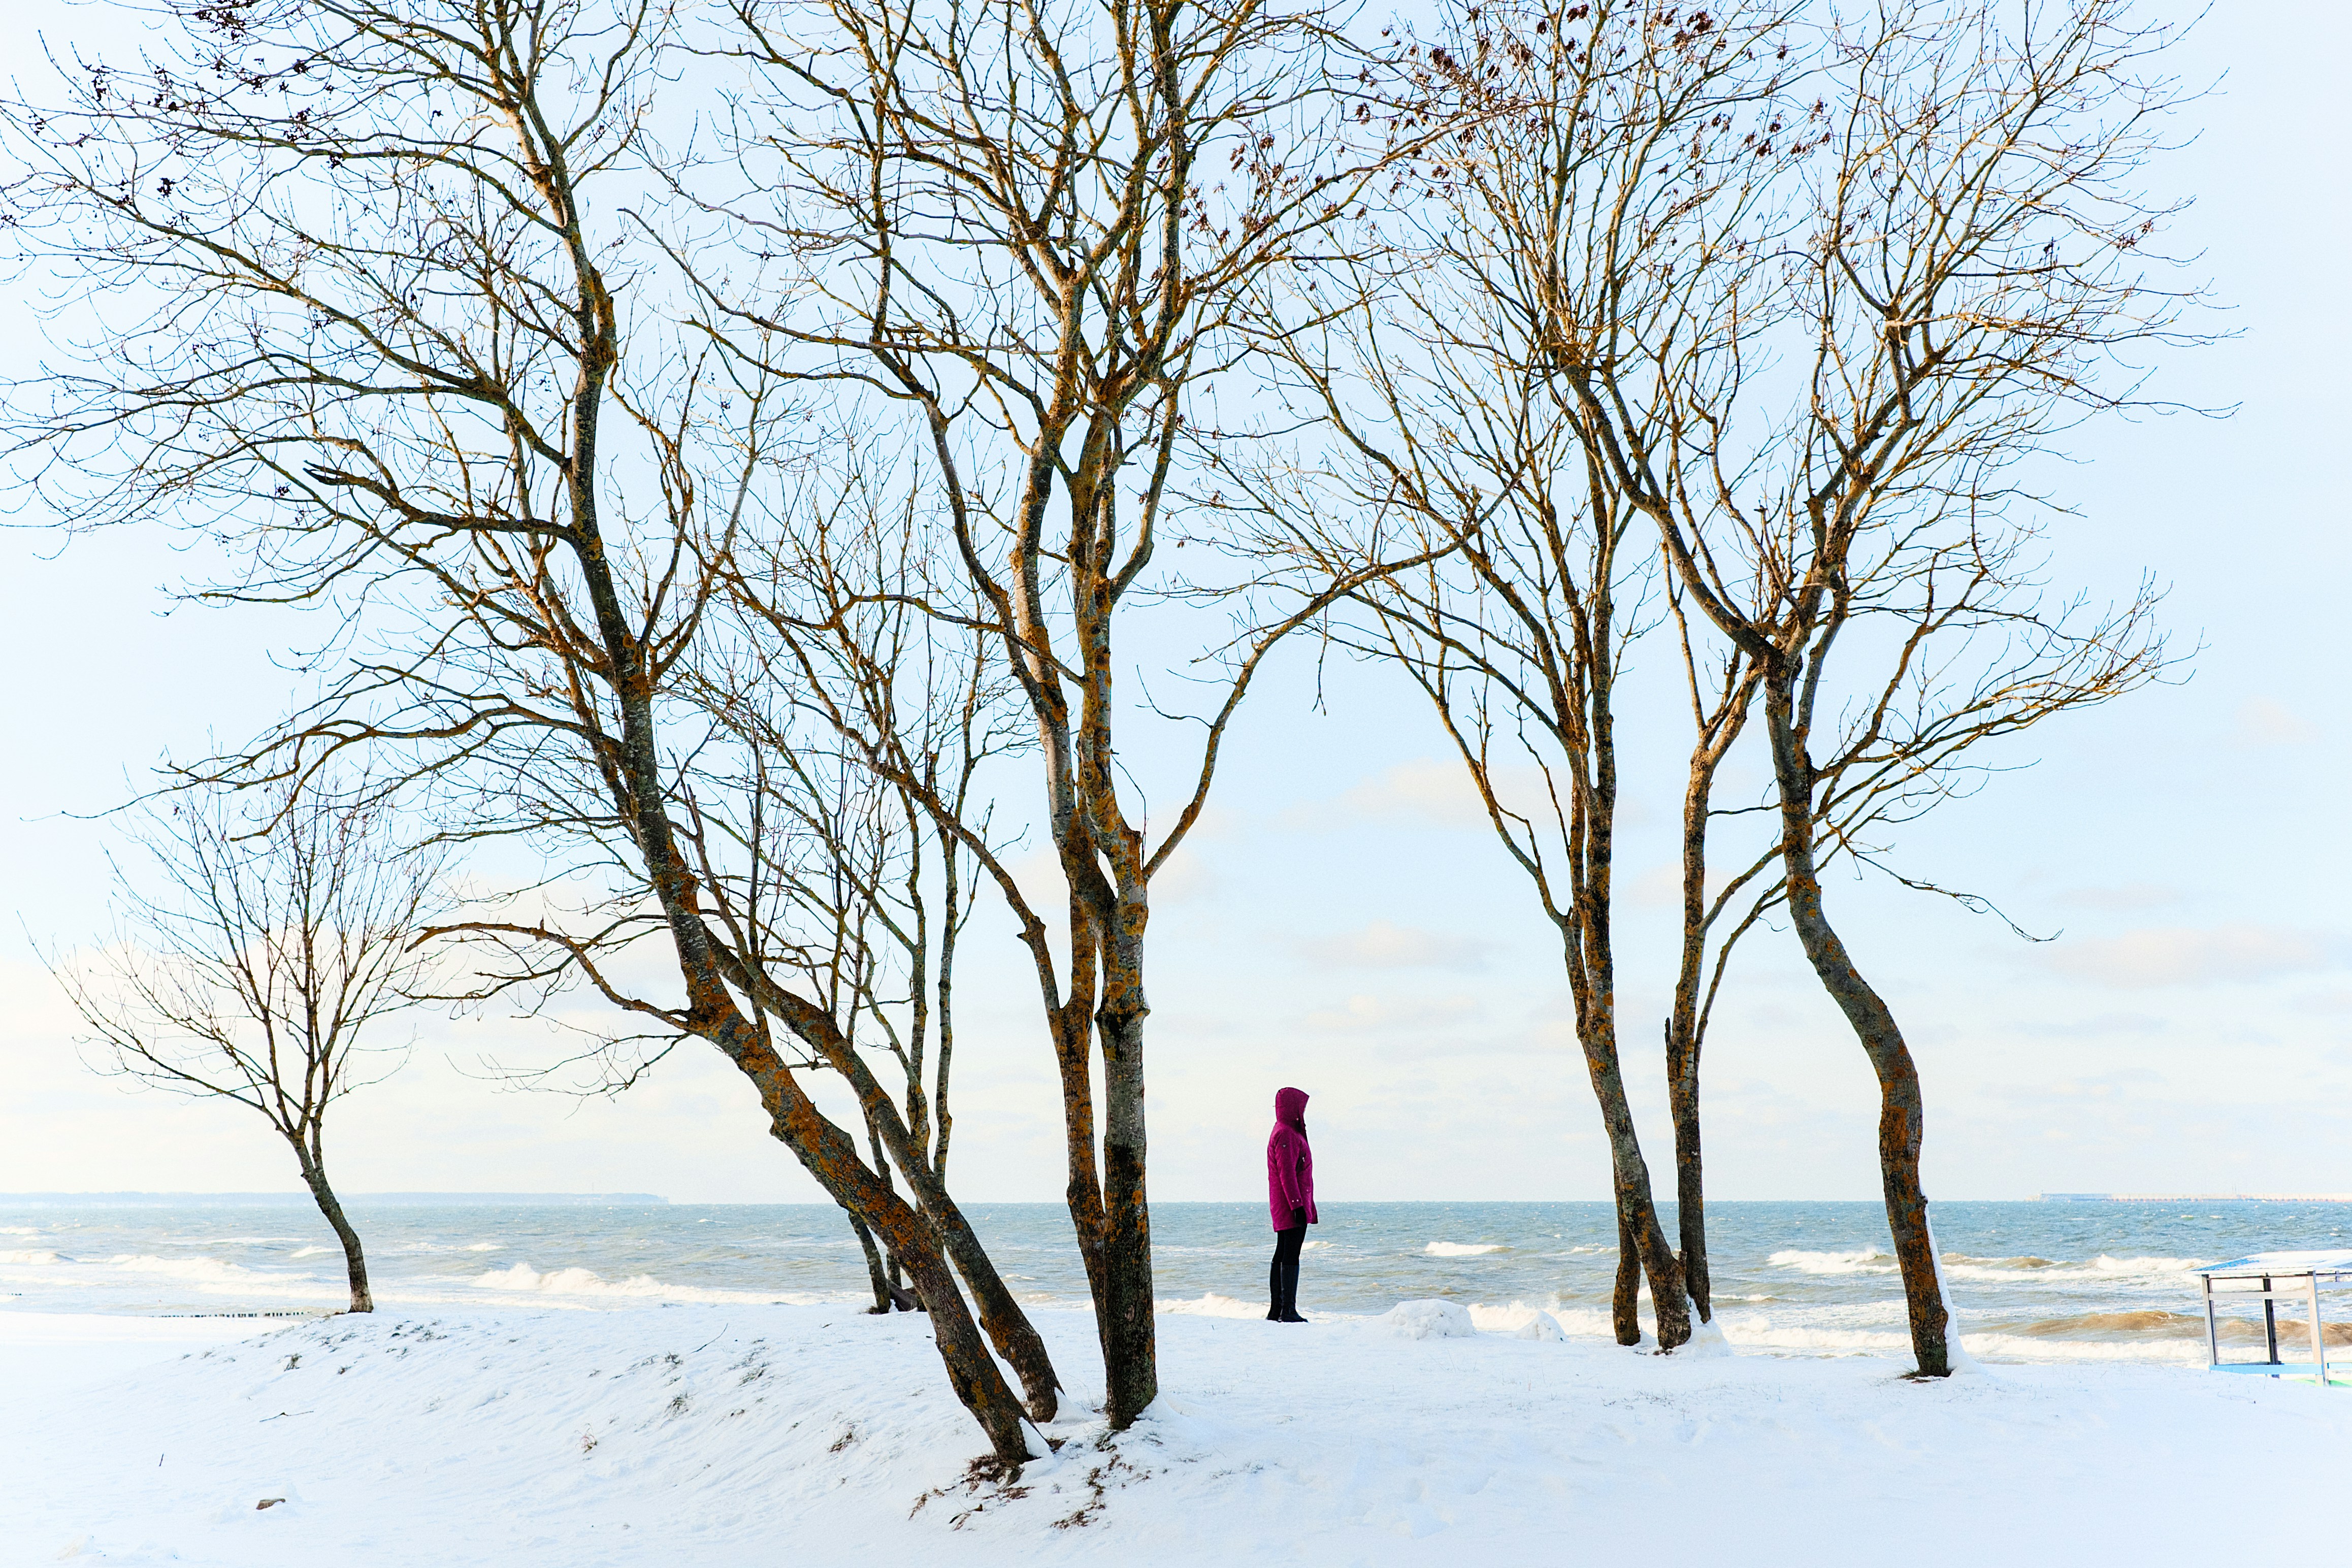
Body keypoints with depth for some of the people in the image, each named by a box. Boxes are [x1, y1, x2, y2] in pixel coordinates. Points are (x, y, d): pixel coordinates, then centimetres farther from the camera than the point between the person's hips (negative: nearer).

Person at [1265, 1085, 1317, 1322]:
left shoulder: (1285, 1133, 20)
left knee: (1282, 1255, 11)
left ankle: (1276, 1310, 15)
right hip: (1292, 1205, -11)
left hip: (1283, 1207, 11)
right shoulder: (1287, 1135, -13)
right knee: (1291, 1256, -11)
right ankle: (1288, 1310, -13)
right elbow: (1287, 1174, -20)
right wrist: (1297, 1205, -23)